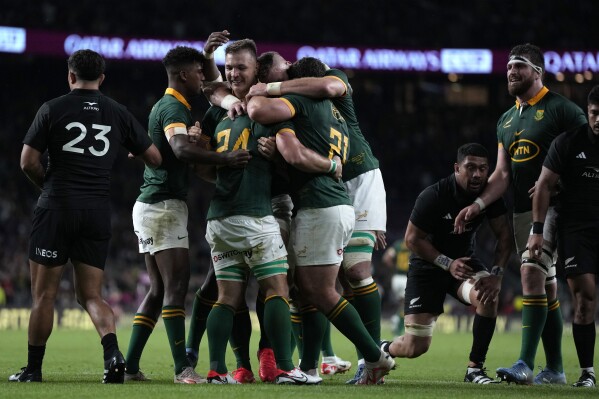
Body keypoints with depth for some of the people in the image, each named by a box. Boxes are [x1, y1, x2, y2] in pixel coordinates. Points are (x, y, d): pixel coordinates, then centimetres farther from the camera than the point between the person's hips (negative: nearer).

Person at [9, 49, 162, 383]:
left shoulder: (52, 109, -1)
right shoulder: (118, 113, 7)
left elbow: (28, 162, -3)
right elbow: (154, 158, 8)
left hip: (56, 208, -3)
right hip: (98, 212, 3)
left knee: (45, 294, 5)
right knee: (91, 295, 8)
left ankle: (33, 369, 9)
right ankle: (112, 351, -18)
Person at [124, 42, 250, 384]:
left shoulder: (168, 105, 18)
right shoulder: (173, 108, -13)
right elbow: (181, 148, -34)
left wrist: (207, 53, 32)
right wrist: (226, 159, -39)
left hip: (152, 205, 10)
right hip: (164, 205, -10)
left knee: (159, 290, 11)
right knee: (176, 283, -13)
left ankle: (131, 366, 10)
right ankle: (183, 368, -18)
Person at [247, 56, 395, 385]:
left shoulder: (304, 102, -4)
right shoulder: (336, 116, 22)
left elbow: (258, 111, -20)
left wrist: (254, 95, 1)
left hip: (319, 208, -9)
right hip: (341, 206, 9)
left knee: (321, 293, -5)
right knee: (307, 289, 13)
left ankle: (375, 357, -4)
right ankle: (308, 366, 11)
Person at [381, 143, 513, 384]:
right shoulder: (433, 197, -24)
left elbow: (504, 235, -8)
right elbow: (412, 240, -17)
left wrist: (496, 274, -23)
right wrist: (447, 264, -27)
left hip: (465, 260, 4)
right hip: (428, 265, -4)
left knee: (490, 294, -31)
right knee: (416, 347, -9)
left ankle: (475, 368, -18)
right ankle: (381, 351, 28)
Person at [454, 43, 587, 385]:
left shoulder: (560, 109, -6)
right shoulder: (507, 120, 17)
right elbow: (502, 174, 14)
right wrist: (478, 205, 0)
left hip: (552, 206, -8)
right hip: (522, 210, 8)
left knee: (531, 270, -20)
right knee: (547, 287, 9)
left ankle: (526, 364, -24)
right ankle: (555, 369, 13)